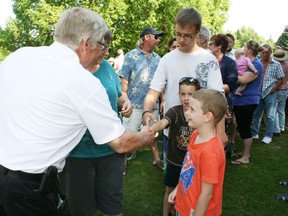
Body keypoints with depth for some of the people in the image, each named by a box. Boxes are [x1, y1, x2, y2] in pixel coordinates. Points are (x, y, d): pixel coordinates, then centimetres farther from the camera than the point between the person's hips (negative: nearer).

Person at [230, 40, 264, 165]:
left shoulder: (256, 65, -15)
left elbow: (244, 80, -27)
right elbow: (240, 76, 18)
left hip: (247, 102, -10)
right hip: (240, 101, 10)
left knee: (245, 129, -2)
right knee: (242, 127, 16)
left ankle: (245, 157, 7)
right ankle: (245, 152, 30)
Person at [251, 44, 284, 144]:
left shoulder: (276, 64, 2)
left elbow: (280, 80, 2)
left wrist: (273, 89, -9)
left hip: (270, 93, -2)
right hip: (258, 92, 2)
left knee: (270, 115, 1)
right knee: (256, 114, 10)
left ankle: (268, 136, 9)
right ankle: (254, 133, 22)